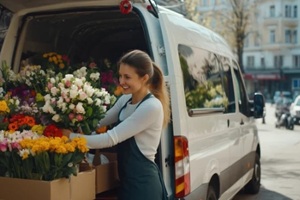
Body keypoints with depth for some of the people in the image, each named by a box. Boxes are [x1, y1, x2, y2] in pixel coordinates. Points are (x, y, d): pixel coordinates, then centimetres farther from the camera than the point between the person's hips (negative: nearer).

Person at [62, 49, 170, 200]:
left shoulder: (152, 107, -20)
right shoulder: (126, 99, 6)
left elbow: (111, 138, -23)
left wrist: (70, 137, -20)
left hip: (142, 182, -7)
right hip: (127, 178, 8)